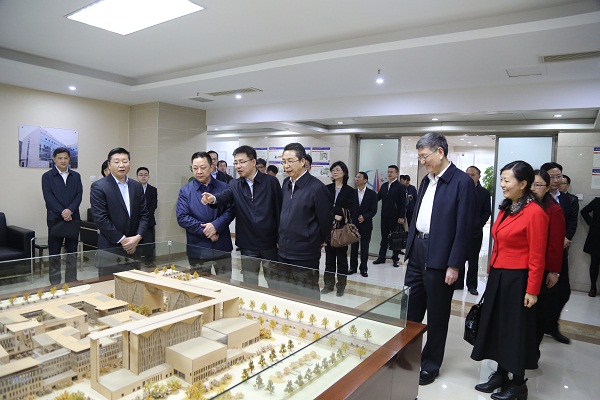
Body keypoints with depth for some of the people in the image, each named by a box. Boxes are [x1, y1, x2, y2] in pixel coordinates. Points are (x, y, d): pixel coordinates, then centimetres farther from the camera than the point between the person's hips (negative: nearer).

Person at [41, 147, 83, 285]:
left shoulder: (76, 176, 11)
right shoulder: (47, 176, 3)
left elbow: (79, 195, 2)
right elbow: (48, 197, -6)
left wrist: (70, 210, -14)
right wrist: (62, 212, -16)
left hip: (73, 218, 2)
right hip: (55, 219, -2)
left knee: (72, 253, 6)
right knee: (54, 254, 3)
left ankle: (72, 282, 14)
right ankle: (55, 283, 11)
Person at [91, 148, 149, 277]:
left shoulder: (137, 186, 10)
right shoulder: (98, 187, -5)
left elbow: (143, 214, 9)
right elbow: (100, 218, -11)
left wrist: (138, 237, -5)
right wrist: (122, 240, -11)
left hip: (133, 247, 5)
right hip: (110, 249, -4)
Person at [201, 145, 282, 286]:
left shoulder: (271, 181, -5)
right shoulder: (235, 185, 5)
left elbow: (279, 210, -4)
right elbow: (225, 196, -15)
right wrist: (213, 198, -38)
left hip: (270, 243, -2)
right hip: (247, 246, 2)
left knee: (274, 283, 11)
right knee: (249, 284, 14)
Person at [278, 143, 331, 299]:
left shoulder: (317, 187, -16)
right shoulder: (286, 183, 5)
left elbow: (325, 220, -9)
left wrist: (320, 241, 5)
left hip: (305, 255, -6)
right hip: (284, 251, 7)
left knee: (307, 294, 6)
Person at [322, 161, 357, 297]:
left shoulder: (349, 191, -1)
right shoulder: (327, 189, 6)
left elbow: (352, 211, -6)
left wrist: (341, 217, -19)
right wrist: (337, 213, -13)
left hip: (342, 228, -2)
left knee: (341, 257, 6)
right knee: (329, 257, 9)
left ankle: (341, 286, 15)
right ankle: (329, 284, 18)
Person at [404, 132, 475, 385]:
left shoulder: (462, 182, -12)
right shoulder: (426, 180, 11)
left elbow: (463, 227, -15)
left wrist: (454, 265, -16)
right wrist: (410, 247, 12)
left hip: (440, 257, -7)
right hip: (418, 251, 7)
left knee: (436, 315, 9)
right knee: (410, 309, 16)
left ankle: (430, 365, 27)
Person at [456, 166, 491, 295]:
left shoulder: (484, 192, 5)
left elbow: (487, 212, 4)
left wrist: (478, 225, -7)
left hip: (475, 232, 0)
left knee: (473, 260, 6)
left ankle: (472, 285, 14)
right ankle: (458, 283, 14)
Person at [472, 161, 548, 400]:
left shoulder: (534, 213, -16)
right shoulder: (505, 209, 8)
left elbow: (537, 257, -16)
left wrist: (532, 291, -14)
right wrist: (492, 273, 12)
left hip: (517, 280, -8)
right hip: (497, 277, 8)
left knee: (516, 330, 7)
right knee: (498, 326, 16)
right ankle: (501, 374, 32)